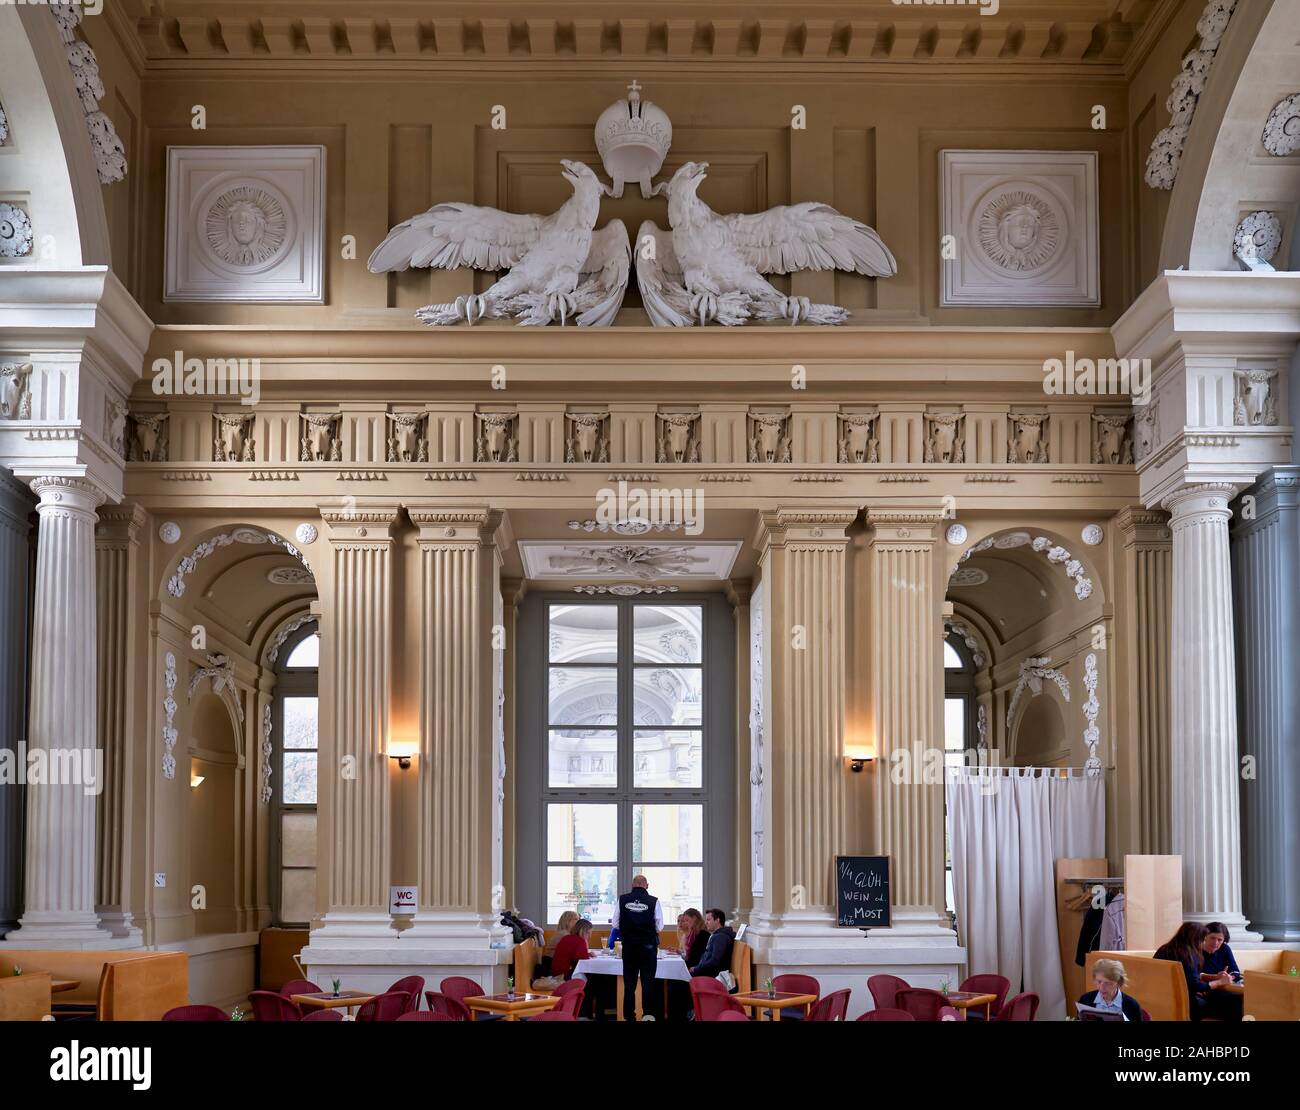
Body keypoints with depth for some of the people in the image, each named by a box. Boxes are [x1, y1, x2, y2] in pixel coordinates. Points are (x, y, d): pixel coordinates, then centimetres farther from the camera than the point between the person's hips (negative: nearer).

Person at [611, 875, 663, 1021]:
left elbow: (615, 924, 3)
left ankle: (629, 1016, 10)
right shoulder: (654, 901, -7)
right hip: (648, 945, -2)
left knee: (629, 982, 8)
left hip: (628, 946, 2)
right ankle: (649, 1015, -1)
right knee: (648, 981, 5)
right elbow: (659, 926, -1)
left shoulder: (622, 899, -3)